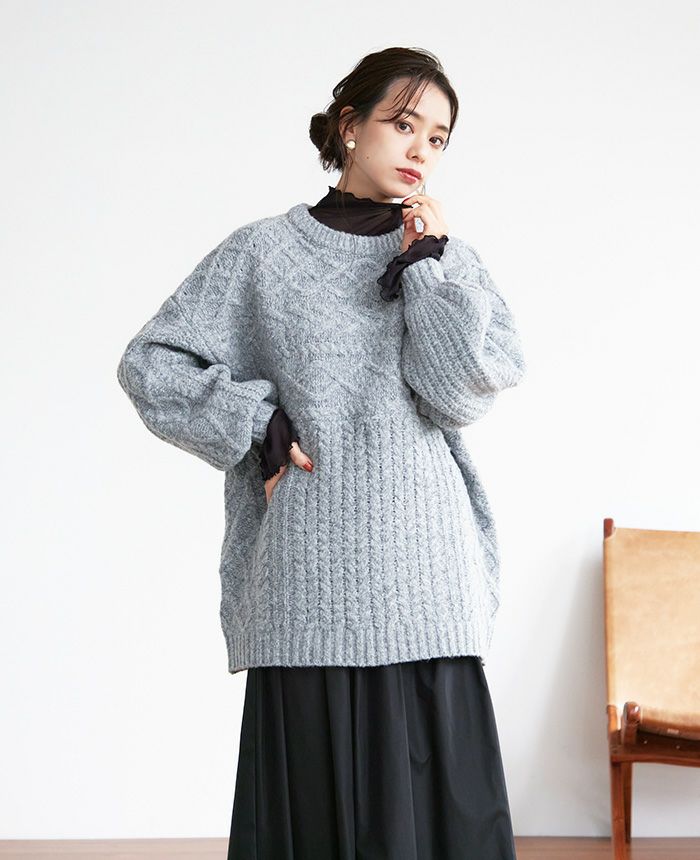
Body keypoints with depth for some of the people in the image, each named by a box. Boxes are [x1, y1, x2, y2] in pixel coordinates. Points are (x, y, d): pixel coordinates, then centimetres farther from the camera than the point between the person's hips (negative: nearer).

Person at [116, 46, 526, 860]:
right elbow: (150, 362, 5)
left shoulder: (444, 255, 12)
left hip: (423, 578, 2)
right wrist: (259, 426, -4)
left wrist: (429, 261, -4)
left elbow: (472, 388, -2)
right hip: (309, 580, -2)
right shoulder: (265, 252, 5)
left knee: (430, 792, 0)